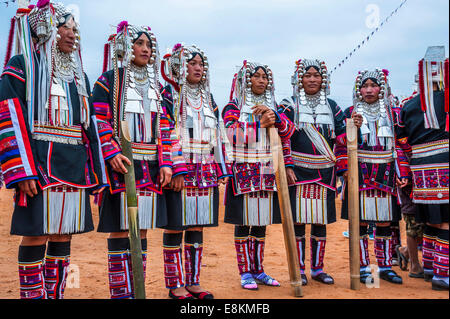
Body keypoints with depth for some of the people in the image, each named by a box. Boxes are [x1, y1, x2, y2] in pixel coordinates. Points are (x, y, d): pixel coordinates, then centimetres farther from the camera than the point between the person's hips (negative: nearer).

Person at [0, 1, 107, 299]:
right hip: (39, 164, -6)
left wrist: (95, 172, 12)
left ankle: (56, 294, 19)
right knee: (35, 235, -2)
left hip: (75, 167, 6)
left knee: (63, 235, 8)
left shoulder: (78, 74, 20)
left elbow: (90, 126, 18)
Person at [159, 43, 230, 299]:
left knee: (197, 226, 9)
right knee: (175, 227, 0)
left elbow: (216, 138, 19)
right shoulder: (169, 95, 0)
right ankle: (175, 284, 10)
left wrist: (221, 170, 13)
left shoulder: (208, 99, 19)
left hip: (205, 172, 6)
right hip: (178, 171, -6)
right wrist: (174, 170, -17)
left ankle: (194, 281, 18)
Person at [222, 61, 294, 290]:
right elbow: (233, 135, -13)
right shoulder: (233, 108, 4)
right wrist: (261, 124, -16)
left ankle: (258, 270, 19)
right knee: (244, 223, -2)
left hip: (267, 174, 5)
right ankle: (245, 273, 8)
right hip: (243, 174, -4)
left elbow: (288, 131, 1)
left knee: (261, 223, 9)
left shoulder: (271, 108, 16)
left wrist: (274, 116, -18)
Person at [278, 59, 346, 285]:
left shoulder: (331, 106, 13)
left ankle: (318, 268, 21)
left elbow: (342, 137, 13)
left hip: (324, 172, 3)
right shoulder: (290, 105, 2)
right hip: (298, 171, -3)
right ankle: (299, 269, 14)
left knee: (321, 221, 8)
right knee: (298, 220, 0)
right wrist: (287, 167, -13)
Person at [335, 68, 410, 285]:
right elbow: (341, 143, 2)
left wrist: (402, 173, 5)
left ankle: (385, 267, 20)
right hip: (360, 174, -2)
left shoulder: (391, 113, 11)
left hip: (385, 175, 3)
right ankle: (363, 267, 13)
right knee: (360, 221, 0)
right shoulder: (351, 113, 5)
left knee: (385, 222, 7)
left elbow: (399, 145, 11)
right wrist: (345, 168, -13)